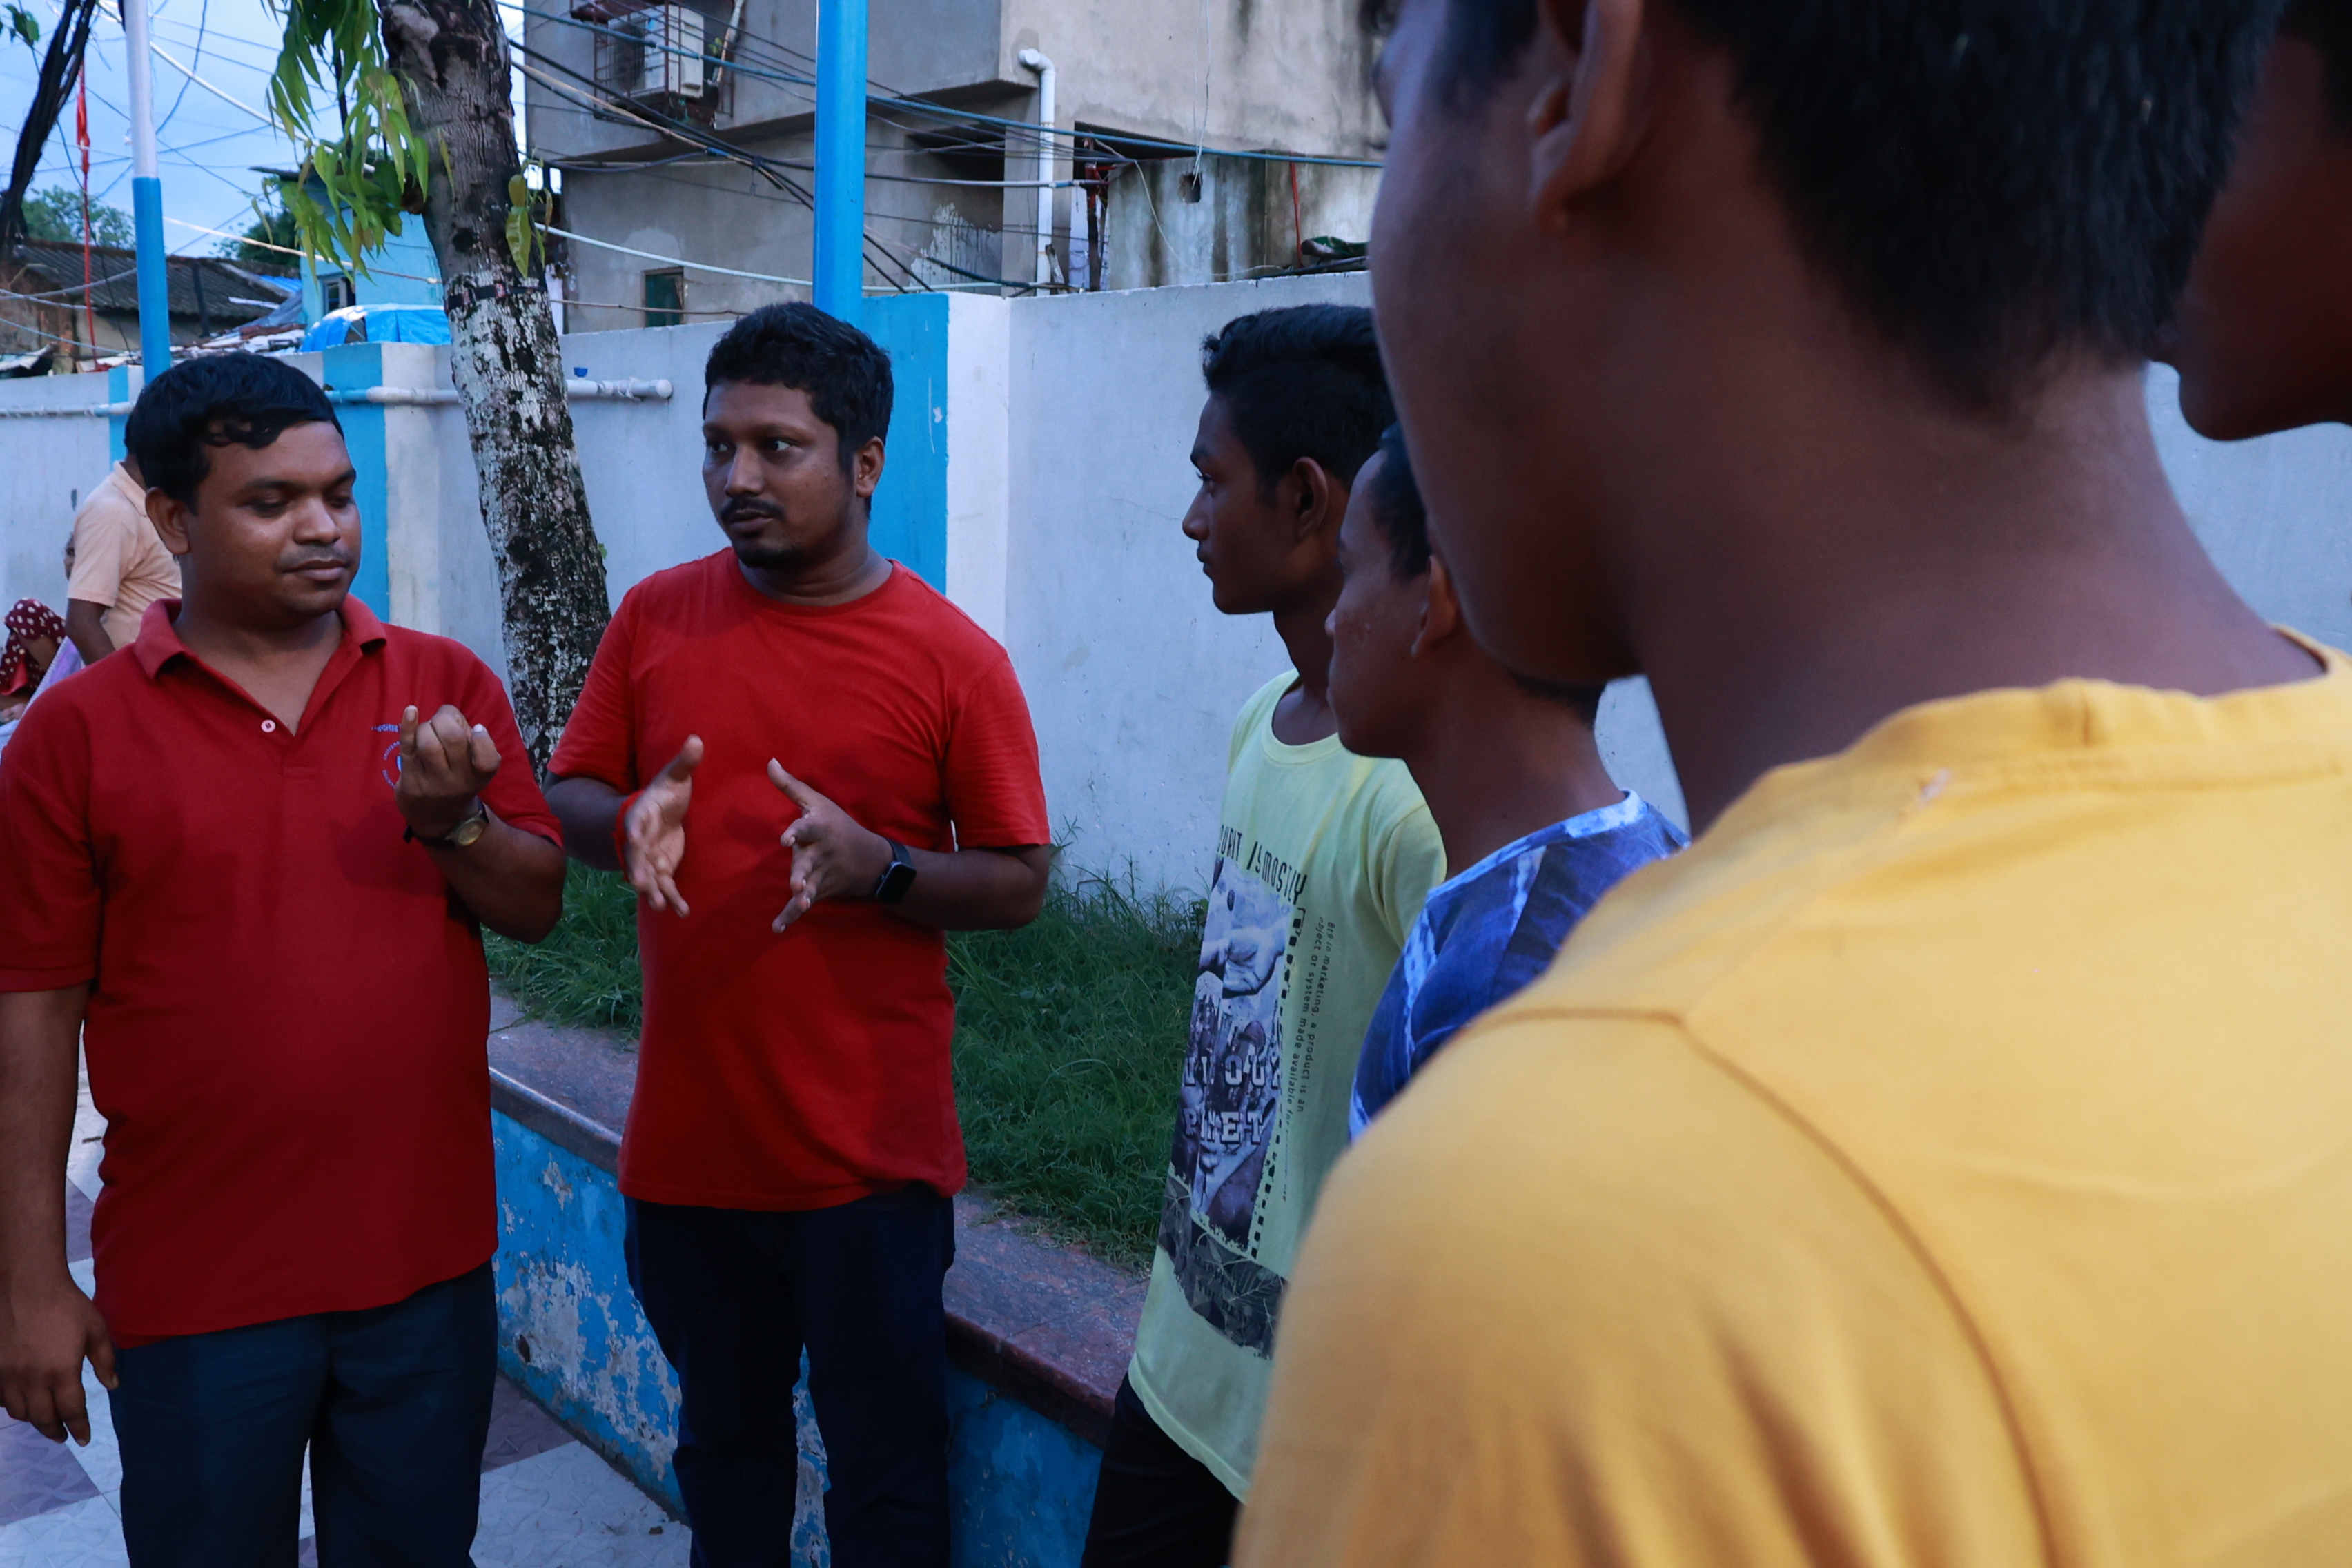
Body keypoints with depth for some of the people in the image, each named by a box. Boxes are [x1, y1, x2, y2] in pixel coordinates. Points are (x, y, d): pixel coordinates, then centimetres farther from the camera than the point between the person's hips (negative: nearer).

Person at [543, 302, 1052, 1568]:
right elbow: (569, 799, 8)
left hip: (870, 1155, -3)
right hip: (686, 1140, 4)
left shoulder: (953, 657, -8)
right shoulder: (654, 617, 3)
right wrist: (629, 822, -14)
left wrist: (874, 866, -23)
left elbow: (1020, 882, -5)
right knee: (723, 1441, 22)